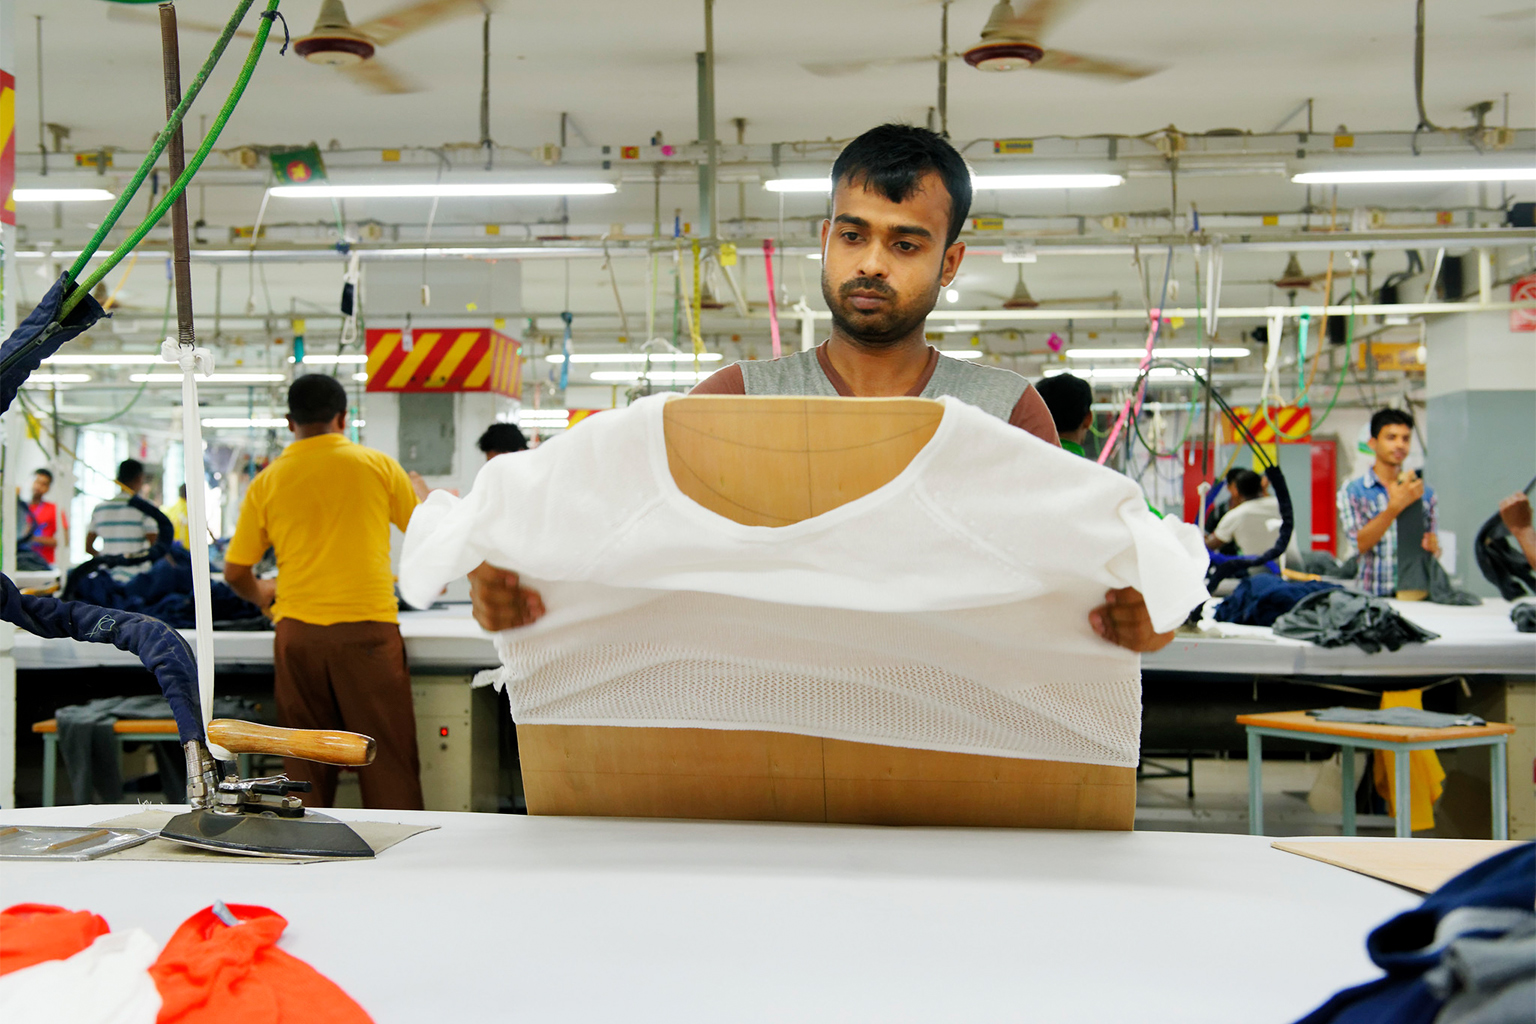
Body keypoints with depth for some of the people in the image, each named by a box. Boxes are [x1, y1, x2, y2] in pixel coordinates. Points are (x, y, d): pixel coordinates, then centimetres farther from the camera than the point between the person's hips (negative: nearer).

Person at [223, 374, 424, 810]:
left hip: (297, 632, 2)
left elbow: (235, 571, 9)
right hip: (367, 629, -2)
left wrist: (261, 595, 30)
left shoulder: (267, 481, 5)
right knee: (387, 758, 3)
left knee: (305, 761, 10)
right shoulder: (378, 465, 2)